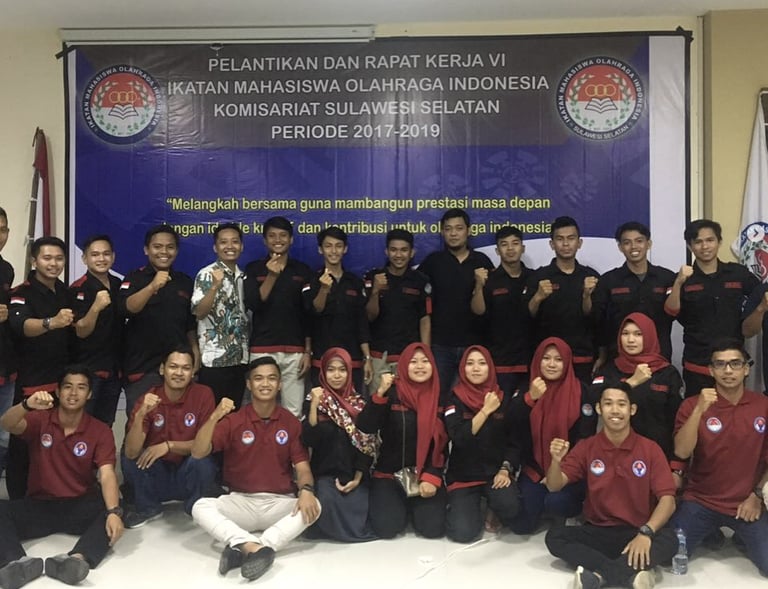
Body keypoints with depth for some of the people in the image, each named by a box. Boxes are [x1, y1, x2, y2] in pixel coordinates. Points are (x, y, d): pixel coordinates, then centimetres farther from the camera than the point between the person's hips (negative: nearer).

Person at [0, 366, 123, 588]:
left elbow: (107, 474, -15)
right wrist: (27, 405, -43)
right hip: (39, 506, 1)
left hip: (80, 506, -1)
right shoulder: (40, 420, 1)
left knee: (109, 511, -31)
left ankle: (77, 559, -55)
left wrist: (114, 512, -34)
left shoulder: (100, 431, -3)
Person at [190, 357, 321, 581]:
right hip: (240, 502, 0)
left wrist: (306, 490, -26)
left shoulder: (291, 422, 1)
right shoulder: (233, 421, -1)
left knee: (312, 506, -29)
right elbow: (198, 453, -12)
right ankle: (256, 547, -43)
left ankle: (242, 548, -37)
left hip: (280, 504, 1)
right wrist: (214, 417, -28)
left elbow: (302, 467, -3)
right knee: (201, 507, -26)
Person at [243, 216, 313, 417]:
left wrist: (308, 352, 2)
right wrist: (272, 276, -17)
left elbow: (308, 313, 7)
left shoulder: (302, 270, 8)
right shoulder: (253, 269, 5)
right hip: (262, 350, -1)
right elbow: (252, 305, -9)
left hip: (294, 351, 1)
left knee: (294, 413, 0)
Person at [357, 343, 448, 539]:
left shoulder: (440, 398, 1)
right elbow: (366, 428, -16)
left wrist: (432, 477, -11)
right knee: (387, 527, -17)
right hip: (389, 473, -1)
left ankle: (416, 505, 20)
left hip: (427, 475, 1)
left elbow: (443, 443, 1)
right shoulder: (391, 395, -4)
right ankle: (402, 505, 18)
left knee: (433, 528, -14)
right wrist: (380, 393, -27)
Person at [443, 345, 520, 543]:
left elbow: (514, 440, 5)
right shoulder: (455, 400, -3)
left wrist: (506, 469, -10)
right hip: (463, 475, -1)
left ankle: (493, 514, 7)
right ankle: (461, 506, 18)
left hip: (496, 472, 1)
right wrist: (485, 410, -19)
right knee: (463, 532, -18)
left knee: (509, 507, -31)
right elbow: (459, 438, -17)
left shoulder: (504, 400, 4)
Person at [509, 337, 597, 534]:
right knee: (520, 525, -11)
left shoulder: (579, 391, -4)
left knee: (556, 502, -30)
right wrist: (530, 398, -25)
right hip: (534, 469, 2)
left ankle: (575, 509, 6)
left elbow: (585, 437, -6)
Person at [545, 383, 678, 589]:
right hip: (596, 532, 2)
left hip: (637, 533, -1)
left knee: (669, 539, -31)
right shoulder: (586, 447, 1)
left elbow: (667, 499, -9)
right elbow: (554, 486, -4)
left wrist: (646, 532, -26)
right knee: (554, 536, -23)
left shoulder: (650, 449, -2)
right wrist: (556, 460, -27)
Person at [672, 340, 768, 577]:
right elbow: (681, 452, -18)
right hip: (701, 501, -1)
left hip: (746, 503, 1)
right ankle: (711, 534, 18)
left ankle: (741, 537, 19)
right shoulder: (693, 404, -6)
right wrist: (699, 410, -27)